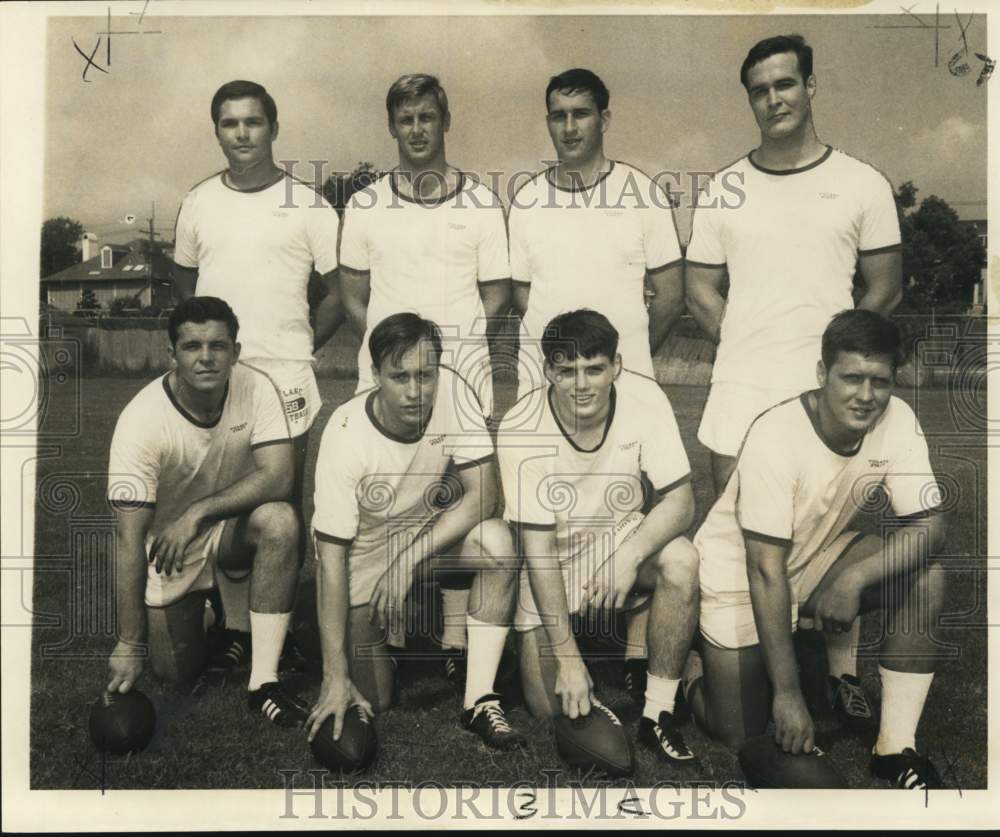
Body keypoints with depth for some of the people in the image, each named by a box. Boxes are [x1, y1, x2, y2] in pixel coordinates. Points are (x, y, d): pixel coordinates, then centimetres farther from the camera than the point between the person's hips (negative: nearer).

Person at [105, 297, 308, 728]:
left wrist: (198, 513, -35)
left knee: (279, 520, -32)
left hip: (232, 527, 1)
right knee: (176, 670, -6)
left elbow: (278, 477, -27)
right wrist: (129, 644, -25)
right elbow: (129, 538, -26)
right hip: (165, 547, -1)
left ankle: (264, 679, -23)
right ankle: (201, 609, 29)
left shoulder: (255, 388, -19)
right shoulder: (141, 420, -26)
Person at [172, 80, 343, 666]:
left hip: (285, 379, -3)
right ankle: (237, 627, 16)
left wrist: (302, 346, 1)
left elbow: (340, 290, 4)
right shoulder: (199, 202, 10)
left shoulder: (306, 206, 0)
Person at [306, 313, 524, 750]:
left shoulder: (450, 389, -22)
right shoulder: (346, 436, -28)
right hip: (362, 548, -2)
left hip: (431, 526, 2)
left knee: (497, 541, -30)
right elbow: (332, 556, -25)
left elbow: (482, 492, -22)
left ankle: (479, 701, -19)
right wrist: (335, 676, -25)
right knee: (373, 701, -4)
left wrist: (410, 560, -30)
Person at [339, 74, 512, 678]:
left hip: (462, 377, -1)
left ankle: (458, 638, 8)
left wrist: (458, 336, -6)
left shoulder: (481, 203, 7)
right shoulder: (366, 205, 11)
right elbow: (352, 293, 13)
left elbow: (497, 293, 8)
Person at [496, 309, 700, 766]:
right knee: (549, 707, -10)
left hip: (618, 536, 2)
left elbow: (680, 501, -17)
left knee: (682, 559, -32)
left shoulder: (644, 399, -20)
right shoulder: (519, 431, -26)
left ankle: (657, 714, -15)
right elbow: (538, 547, -24)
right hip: (548, 554, -2)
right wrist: (566, 655, -26)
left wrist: (631, 555, -37)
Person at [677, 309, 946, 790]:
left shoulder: (897, 422, -16)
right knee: (740, 732, -8)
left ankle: (895, 748, -9)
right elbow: (766, 572, -29)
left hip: (816, 556, 5)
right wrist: (787, 692, -28)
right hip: (738, 571, -5)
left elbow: (929, 527, -18)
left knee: (925, 577, -20)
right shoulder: (776, 439, -30)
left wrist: (855, 578, -37)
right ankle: (689, 665, 25)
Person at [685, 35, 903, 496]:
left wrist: (834, 351, 2)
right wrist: (744, 345, -2)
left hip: (828, 388, -1)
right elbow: (700, 289, 8)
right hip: (740, 385, 1)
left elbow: (885, 289, 5)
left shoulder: (862, 183, 2)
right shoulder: (722, 189, 6)